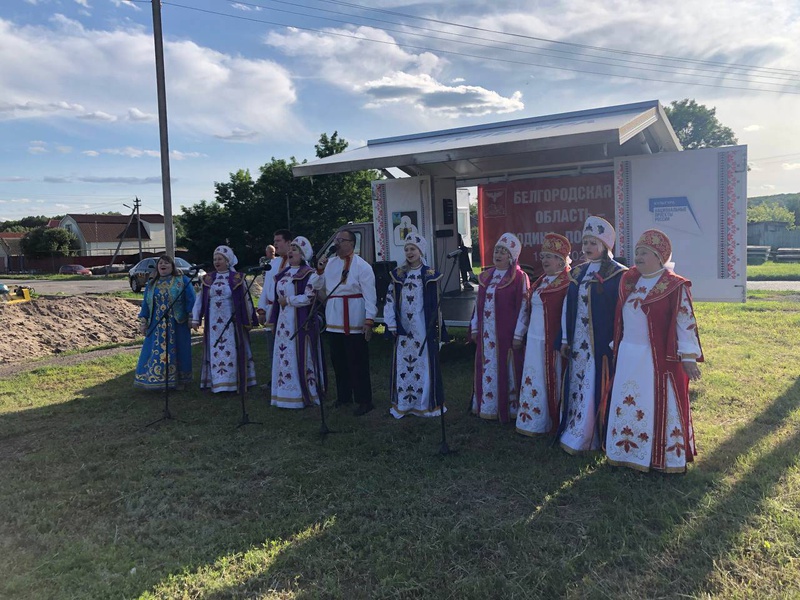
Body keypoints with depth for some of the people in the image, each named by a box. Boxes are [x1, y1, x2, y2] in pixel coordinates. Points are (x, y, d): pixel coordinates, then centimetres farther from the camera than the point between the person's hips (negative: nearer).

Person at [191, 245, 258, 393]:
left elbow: (246, 300, 0)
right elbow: (200, 300, 8)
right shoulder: (208, 279, 6)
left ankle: (235, 382, 9)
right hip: (213, 323, 3)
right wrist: (195, 319, 3)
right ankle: (218, 383, 14)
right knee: (215, 352, 6)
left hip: (232, 322, -3)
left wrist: (249, 320, 2)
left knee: (233, 352, 0)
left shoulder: (237, 279, -3)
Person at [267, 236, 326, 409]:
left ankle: (305, 394, 5)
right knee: (284, 357, 9)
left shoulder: (309, 274, -8)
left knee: (300, 357, -4)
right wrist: (274, 320, 19)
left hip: (301, 322, -7)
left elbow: (308, 298, -18)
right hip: (284, 322, 8)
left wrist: (287, 301, -10)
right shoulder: (284, 274, 16)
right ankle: (286, 394, 17)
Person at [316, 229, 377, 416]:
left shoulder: (362, 266, -9)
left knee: (357, 362, -2)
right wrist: (319, 270, 1)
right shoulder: (330, 263, 10)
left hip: (354, 322, -7)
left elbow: (369, 295, -13)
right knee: (338, 360, 15)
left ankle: (364, 401, 7)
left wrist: (369, 320, -19)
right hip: (334, 321, 7)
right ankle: (344, 396, 29)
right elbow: (319, 287, 15)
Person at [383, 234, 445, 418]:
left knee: (424, 365, 2)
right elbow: (390, 300, 6)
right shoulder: (398, 274, 7)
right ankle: (403, 403, 19)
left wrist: (437, 328, -3)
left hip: (424, 329, -3)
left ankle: (426, 403, 14)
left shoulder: (430, 275, -1)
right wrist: (392, 325, 0)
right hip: (403, 329, 3)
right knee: (402, 365, 8)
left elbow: (436, 304, -1)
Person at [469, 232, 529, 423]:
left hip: (506, 334, -6)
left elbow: (523, 307, -11)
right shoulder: (486, 276, 11)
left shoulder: (519, 278, -7)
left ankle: (508, 408, 14)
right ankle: (487, 406, 23)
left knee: (507, 370, 2)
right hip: (486, 334, 6)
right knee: (487, 370, 11)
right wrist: (475, 328, 13)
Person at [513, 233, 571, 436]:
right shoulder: (540, 281, 15)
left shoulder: (567, 283, -12)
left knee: (550, 383, 3)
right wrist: (518, 334, 19)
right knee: (533, 382, 13)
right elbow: (526, 307, 18)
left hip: (551, 343, -8)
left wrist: (565, 342, -26)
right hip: (534, 341, 8)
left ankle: (552, 423, 16)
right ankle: (532, 422, 25)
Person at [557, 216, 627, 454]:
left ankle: (581, 438, 6)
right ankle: (575, 434, 21)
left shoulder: (617, 274, -7)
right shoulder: (578, 273, 12)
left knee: (595, 389, -2)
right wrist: (566, 339, 12)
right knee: (577, 386, 10)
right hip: (578, 343, 6)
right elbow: (567, 307, 14)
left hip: (602, 343, -6)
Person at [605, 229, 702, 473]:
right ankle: (628, 452, 27)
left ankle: (664, 457, 19)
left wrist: (688, 357, -15)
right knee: (627, 406, 13)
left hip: (659, 359, -6)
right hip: (628, 357, 6)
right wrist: (616, 348, 17)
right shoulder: (629, 281, 8)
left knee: (659, 407, 3)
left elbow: (686, 323, -12)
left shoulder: (675, 287, -11)